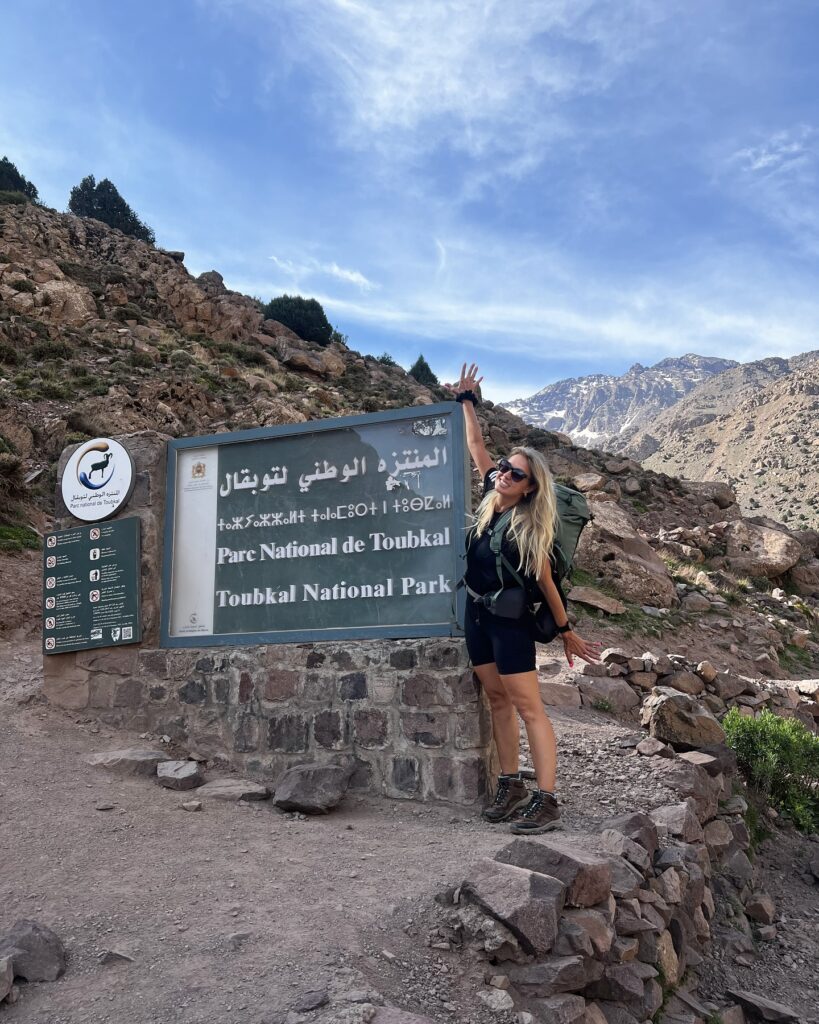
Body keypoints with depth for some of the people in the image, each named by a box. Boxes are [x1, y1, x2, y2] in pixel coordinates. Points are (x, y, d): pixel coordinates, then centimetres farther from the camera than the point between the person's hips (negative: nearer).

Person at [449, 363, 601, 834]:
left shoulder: (531, 528, -17)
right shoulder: (491, 497, -1)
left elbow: (545, 583, -10)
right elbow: (477, 445, 10)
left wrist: (567, 631, -4)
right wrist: (467, 400, 11)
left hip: (511, 620, -7)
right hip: (477, 613, 7)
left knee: (529, 708, -5)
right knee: (498, 699, 13)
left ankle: (547, 802, -2)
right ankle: (511, 786, 23)